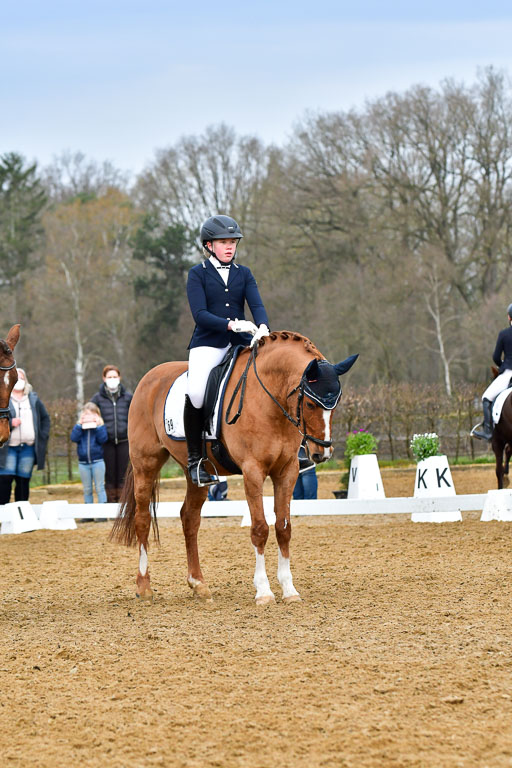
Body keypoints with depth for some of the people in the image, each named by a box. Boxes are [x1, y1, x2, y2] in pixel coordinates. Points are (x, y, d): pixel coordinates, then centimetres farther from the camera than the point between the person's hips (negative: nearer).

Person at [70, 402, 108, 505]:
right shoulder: (79, 427, 7)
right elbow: (74, 438, -10)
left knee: (99, 488, -1)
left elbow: (103, 439, -13)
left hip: (97, 461, -3)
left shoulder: (100, 426, 2)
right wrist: (79, 424, -14)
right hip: (83, 462, 3)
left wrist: (98, 426, -16)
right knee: (87, 490, 9)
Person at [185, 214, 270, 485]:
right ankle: (194, 458, -15)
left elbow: (257, 305, 1)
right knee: (196, 392, -30)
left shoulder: (244, 274, 15)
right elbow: (200, 314, -8)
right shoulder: (198, 274, 4)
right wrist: (232, 324, -22)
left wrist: (262, 328, -21)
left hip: (241, 342, 4)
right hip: (208, 344, -4)